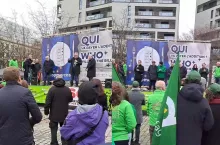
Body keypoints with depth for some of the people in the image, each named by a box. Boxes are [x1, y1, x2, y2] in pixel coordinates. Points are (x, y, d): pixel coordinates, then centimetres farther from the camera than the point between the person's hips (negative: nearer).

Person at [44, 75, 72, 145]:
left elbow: (48, 102, -12)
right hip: (64, 114, 3)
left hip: (54, 114, -3)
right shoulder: (67, 89, -1)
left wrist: (46, 111, -2)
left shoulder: (52, 89, -10)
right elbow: (70, 100, 12)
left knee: (54, 130, 7)